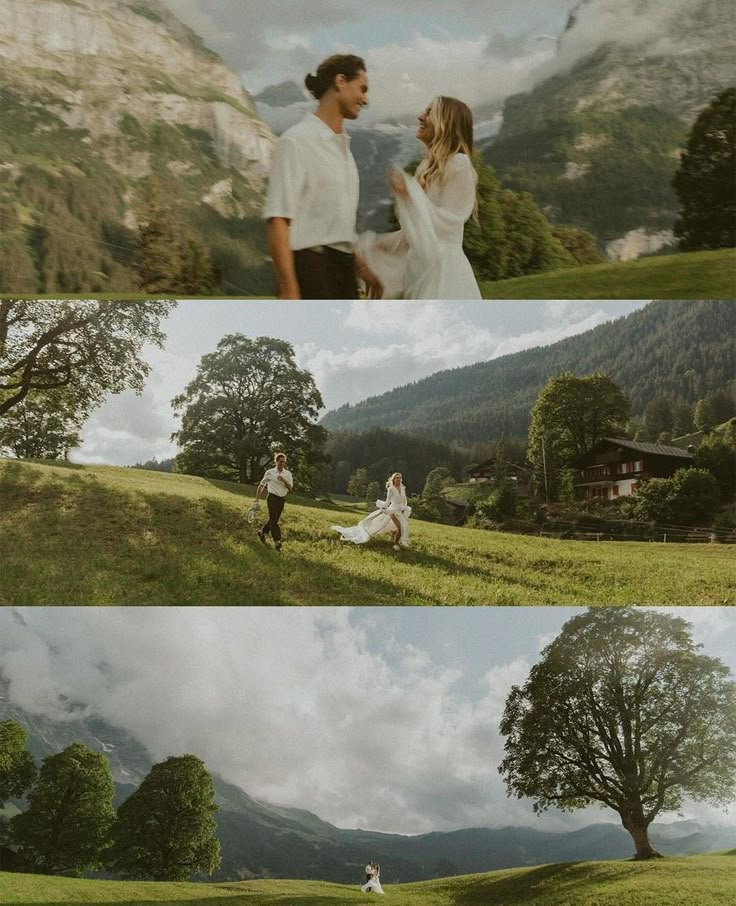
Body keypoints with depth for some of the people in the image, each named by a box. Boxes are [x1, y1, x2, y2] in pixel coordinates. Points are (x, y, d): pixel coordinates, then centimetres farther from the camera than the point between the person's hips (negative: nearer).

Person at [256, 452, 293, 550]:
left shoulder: (288, 474, 4)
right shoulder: (270, 472, -2)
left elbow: (290, 489, -2)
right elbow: (261, 485, 6)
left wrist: (284, 481, -19)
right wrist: (257, 498, 2)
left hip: (282, 499, 4)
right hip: (272, 498, -4)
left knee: (275, 520, 11)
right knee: (273, 519, -11)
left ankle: (262, 532, 33)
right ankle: (277, 541, -11)